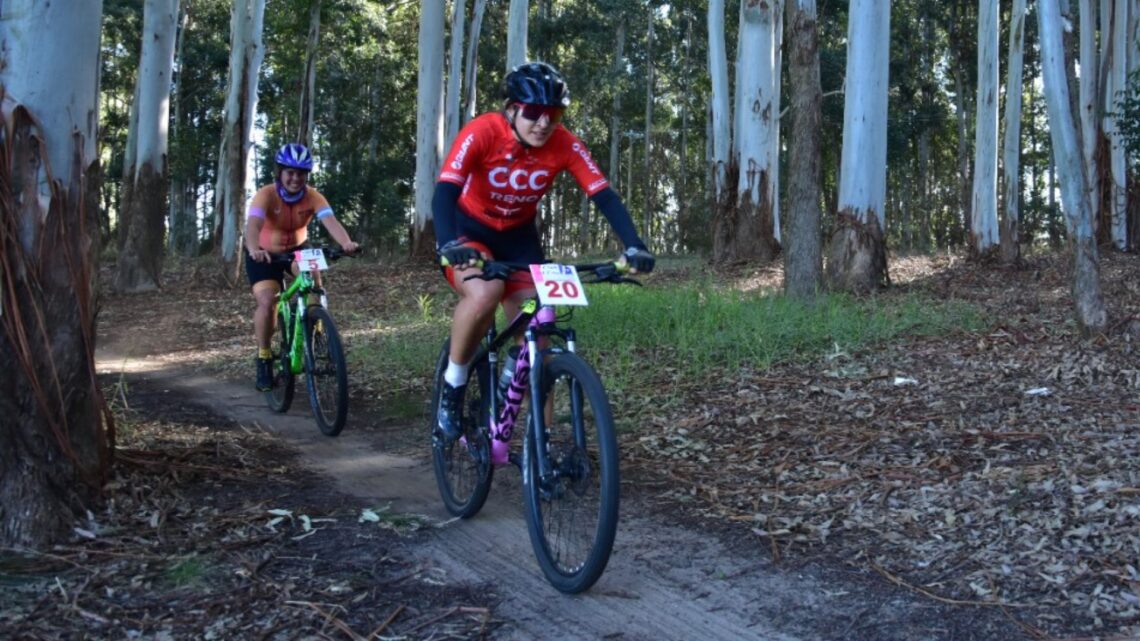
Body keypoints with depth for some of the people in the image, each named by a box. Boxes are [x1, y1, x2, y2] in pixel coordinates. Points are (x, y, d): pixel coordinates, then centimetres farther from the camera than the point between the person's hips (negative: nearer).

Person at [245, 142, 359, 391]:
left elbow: (330, 221, -37)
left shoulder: (313, 197, -20)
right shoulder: (266, 195, -27)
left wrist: (346, 243, -57)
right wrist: (254, 250, -65)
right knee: (267, 301, -22)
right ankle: (264, 359, -4)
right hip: (265, 254, -3)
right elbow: (253, 225, -43)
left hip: (296, 250, 3)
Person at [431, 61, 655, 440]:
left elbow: (604, 196, -23)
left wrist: (634, 247, -38)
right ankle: (453, 385, -11)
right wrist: (448, 245, -54)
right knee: (484, 294, -35)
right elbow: (444, 193, -36)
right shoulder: (482, 133, -27)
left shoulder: (564, 145, -18)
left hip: (518, 237, 4)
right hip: (468, 230, -3)